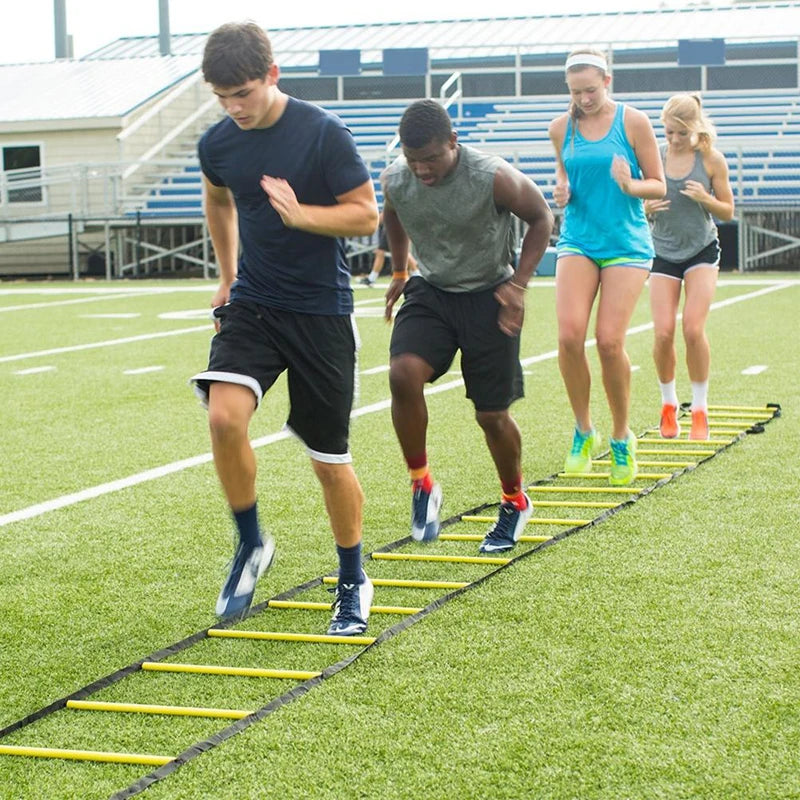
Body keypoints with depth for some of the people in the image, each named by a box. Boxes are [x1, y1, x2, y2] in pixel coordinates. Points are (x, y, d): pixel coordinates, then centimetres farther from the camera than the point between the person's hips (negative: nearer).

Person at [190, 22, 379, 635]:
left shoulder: (324, 134, -13)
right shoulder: (218, 144, 1)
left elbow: (366, 215, -9)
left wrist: (300, 215, -24)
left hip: (322, 312, -3)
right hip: (253, 303, 3)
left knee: (329, 459, 3)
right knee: (225, 415, -23)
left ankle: (353, 584, 25)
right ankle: (251, 544, 1)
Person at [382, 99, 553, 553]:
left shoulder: (494, 178, -23)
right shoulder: (395, 181, -11)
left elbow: (541, 217, -7)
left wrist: (519, 284, -12)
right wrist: (400, 270, 18)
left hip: (488, 297, -3)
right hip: (430, 292, 3)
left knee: (492, 414, 2)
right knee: (403, 373, -25)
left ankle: (515, 503, 29)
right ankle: (422, 485, -7)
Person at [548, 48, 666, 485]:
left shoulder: (633, 122, -3)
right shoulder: (561, 127, 5)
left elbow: (659, 186, 1)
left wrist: (630, 186, -21)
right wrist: (561, 191, -3)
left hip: (626, 243, -2)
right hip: (577, 240, 3)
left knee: (609, 341, -11)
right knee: (569, 335, -16)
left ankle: (621, 437, 11)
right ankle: (583, 430, 4)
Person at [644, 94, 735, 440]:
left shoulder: (711, 159, -7)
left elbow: (728, 212, 0)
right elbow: (639, 206, 4)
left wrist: (705, 198, -20)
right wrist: (646, 208, -20)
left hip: (702, 251, -1)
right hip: (663, 252, 1)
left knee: (693, 329, -13)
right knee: (663, 333, -9)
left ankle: (700, 409, 3)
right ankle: (668, 405, 14)